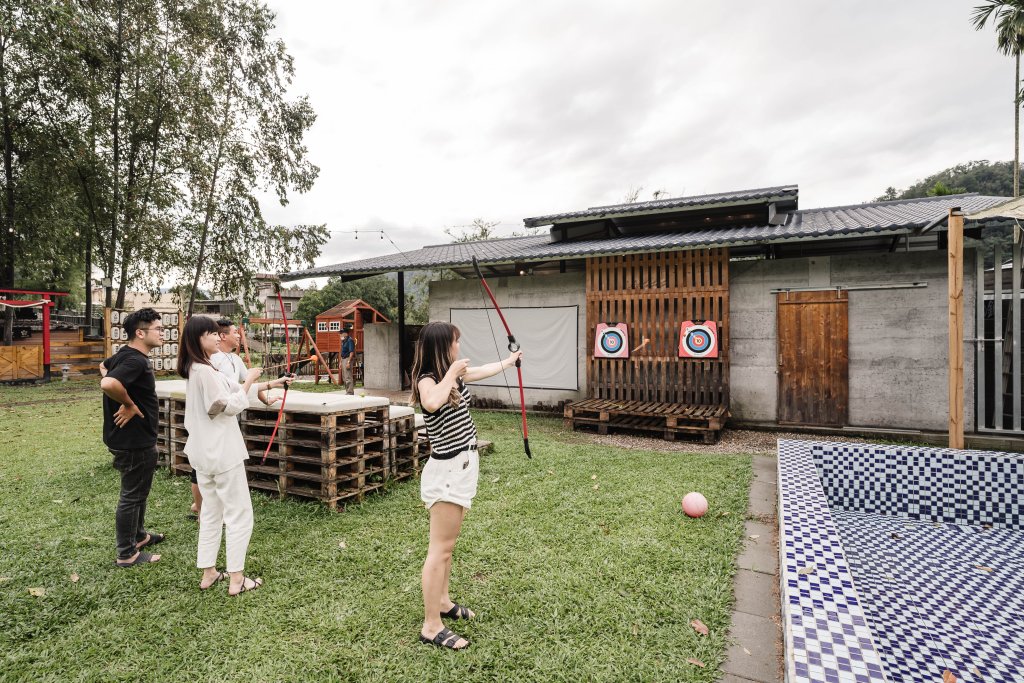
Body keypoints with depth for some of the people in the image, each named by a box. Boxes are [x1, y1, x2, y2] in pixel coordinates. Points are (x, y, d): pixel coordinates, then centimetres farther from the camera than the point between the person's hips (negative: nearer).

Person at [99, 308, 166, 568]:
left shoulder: (128, 355, 7)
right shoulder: (135, 360, -25)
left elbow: (104, 366, 26)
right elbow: (108, 384, -42)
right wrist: (129, 404, -25)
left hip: (138, 438, 10)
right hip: (134, 441, -10)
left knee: (139, 491, 23)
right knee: (131, 495, 3)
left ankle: (139, 535, 40)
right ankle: (127, 554, 17)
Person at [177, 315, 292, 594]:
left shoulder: (197, 369, 11)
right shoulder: (205, 371, -19)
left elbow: (232, 389, 17)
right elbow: (230, 405, -20)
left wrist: (271, 384, 13)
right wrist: (249, 379, -10)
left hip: (204, 452, 10)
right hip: (222, 452, -10)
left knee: (211, 512, 17)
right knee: (239, 515, 0)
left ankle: (208, 573, 26)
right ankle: (236, 579, 7)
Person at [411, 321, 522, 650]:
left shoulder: (454, 374, 7)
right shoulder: (428, 380, -17)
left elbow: (484, 370, 27)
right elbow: (432, 403, -42)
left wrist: (509, 361, 41)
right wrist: (450, 375, -27)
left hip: (461, 466, 9)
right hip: (446, 470, -9)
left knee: (447, 544, 21)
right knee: (440, 548, -2)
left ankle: (443, 601, 36)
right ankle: (431, 627, 8)